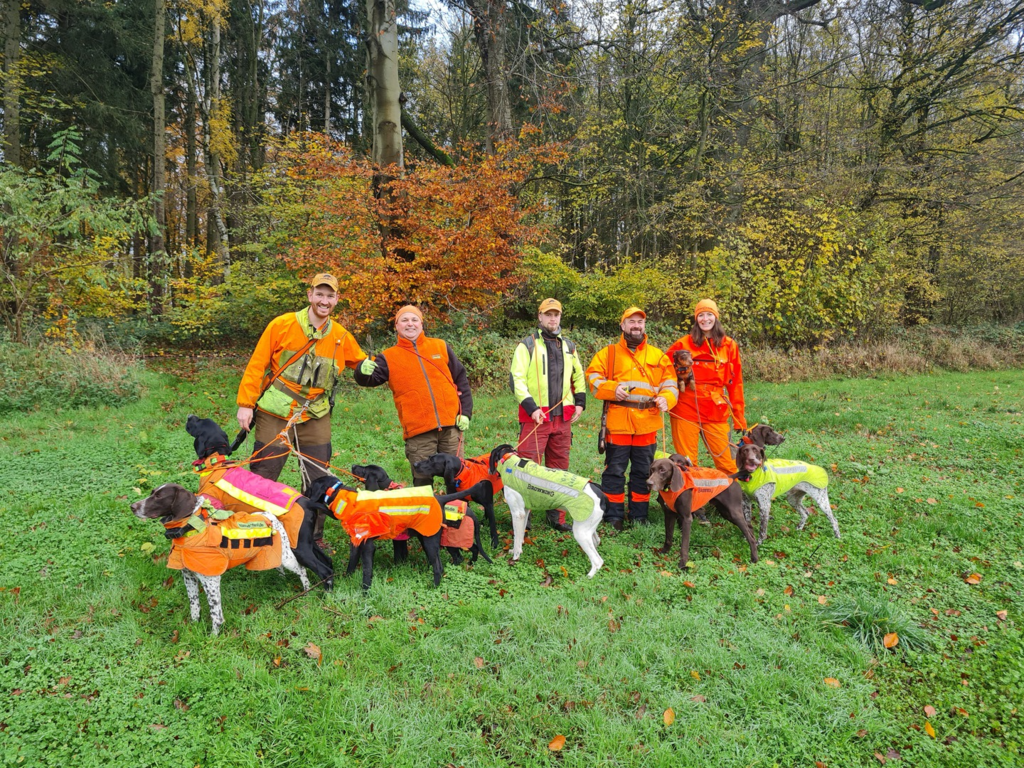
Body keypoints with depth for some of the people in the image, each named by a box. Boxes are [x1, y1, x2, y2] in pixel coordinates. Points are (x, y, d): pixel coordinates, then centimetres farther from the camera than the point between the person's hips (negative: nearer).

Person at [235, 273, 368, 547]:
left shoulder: (341, 336, 5)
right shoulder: (282, 325, -5)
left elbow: (360, 361, 20)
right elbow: (256, 366, -4)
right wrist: (246, 404, -8)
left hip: (315, 419, 3)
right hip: (275, 416, -3)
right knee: (261, 479, 4)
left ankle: (314, 538, 22)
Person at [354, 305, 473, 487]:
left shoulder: (441, 347, 10)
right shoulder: (389, 357, 5)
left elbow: (461, 379, 12)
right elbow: (372, 378, -8)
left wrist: (465, 413, 4)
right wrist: (364, 372, -32)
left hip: (450, 425, 2)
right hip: (418, 431, -1)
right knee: (422, 483, 6)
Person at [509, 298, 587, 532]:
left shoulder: (568, 346, 15)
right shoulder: (527, 345, -1)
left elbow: (578, 375, 26)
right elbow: (517, 379, -8)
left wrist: (580, 402, 13)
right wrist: (531, 407, -17)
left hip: (562, 417, 5)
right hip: (536, 416, -5)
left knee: (559, 467, 10)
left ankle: (556, 517, 20)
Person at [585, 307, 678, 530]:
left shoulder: (658, 355, 15)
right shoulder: (609, 353, 8)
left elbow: (670, 383, 12)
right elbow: (593, 377, 1)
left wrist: (665, 398, -9)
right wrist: (612, 388, -16)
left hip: (647, 423, 3)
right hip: (618, 422, -2)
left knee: (643, 471, 10)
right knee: (614, 470, 1)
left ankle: (639, 515, 21)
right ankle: (614, 515, 12)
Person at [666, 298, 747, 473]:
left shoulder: (729, 345, 6)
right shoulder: (684, 344, 2)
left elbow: (735, 382, 8)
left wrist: (739, 417, 6)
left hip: (716, 411, 1)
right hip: (686, 409, -1)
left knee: (727, 463, 3)